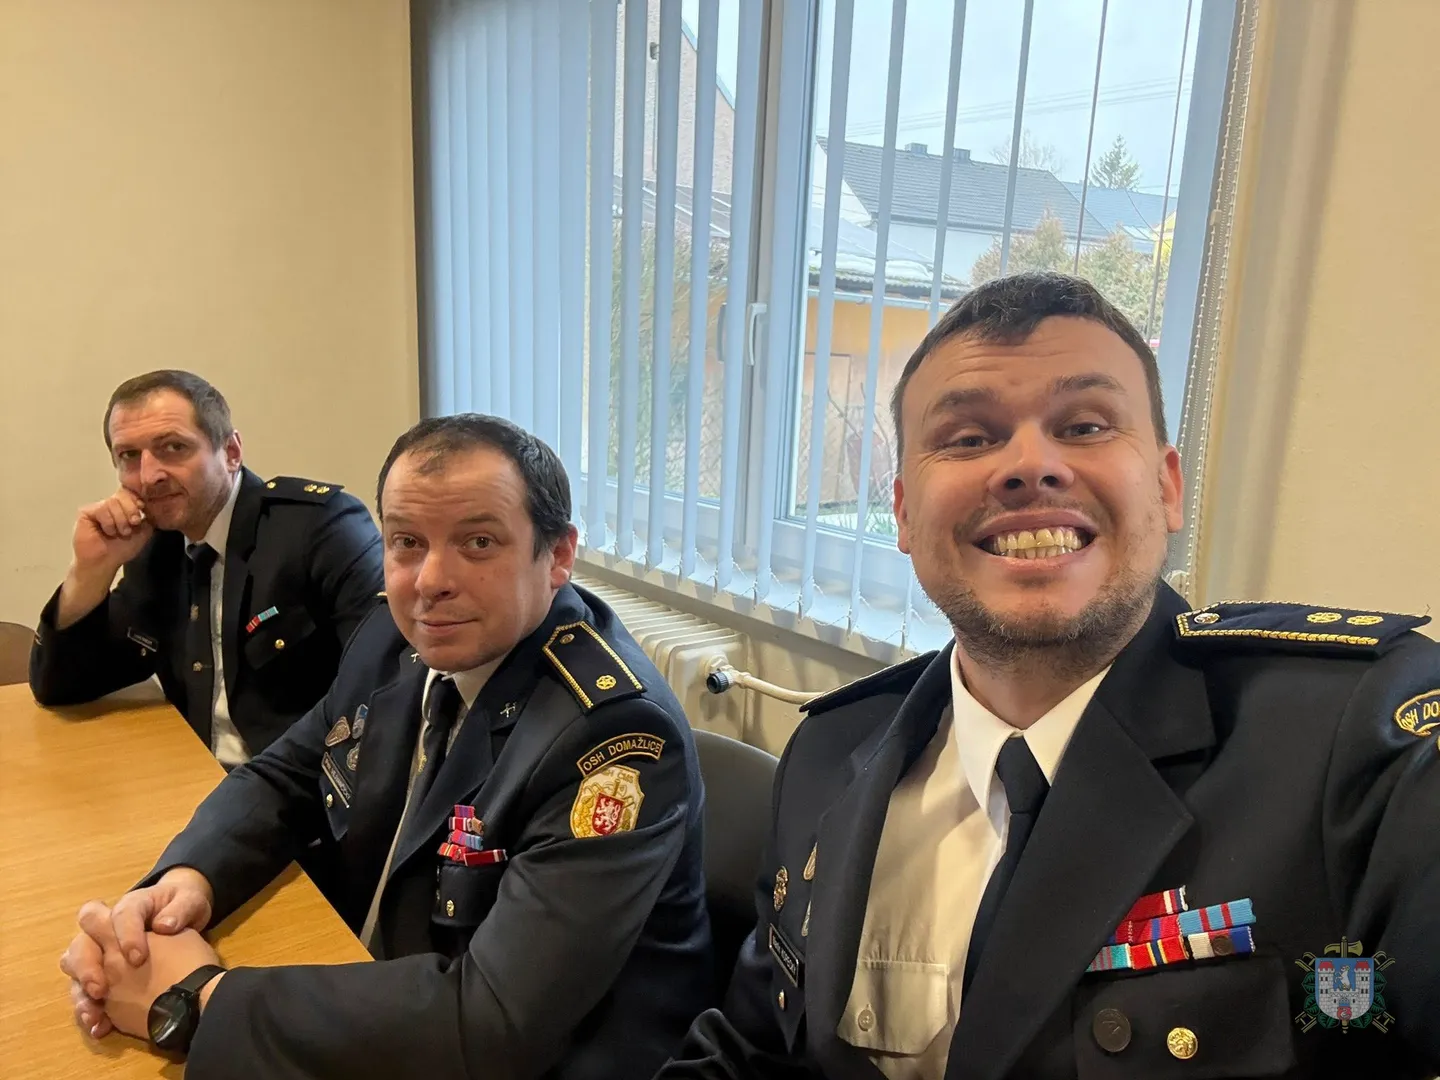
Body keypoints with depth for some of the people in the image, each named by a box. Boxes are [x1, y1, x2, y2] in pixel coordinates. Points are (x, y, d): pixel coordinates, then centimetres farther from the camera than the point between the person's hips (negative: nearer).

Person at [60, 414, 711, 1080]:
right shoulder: (397, 640, -5)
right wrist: (186, 878, -14)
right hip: (371, 1011, 6)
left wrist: (195, 1000, -25)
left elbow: (494, 1024, -31)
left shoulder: (617, 732, -28)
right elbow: (283, 779, 7)